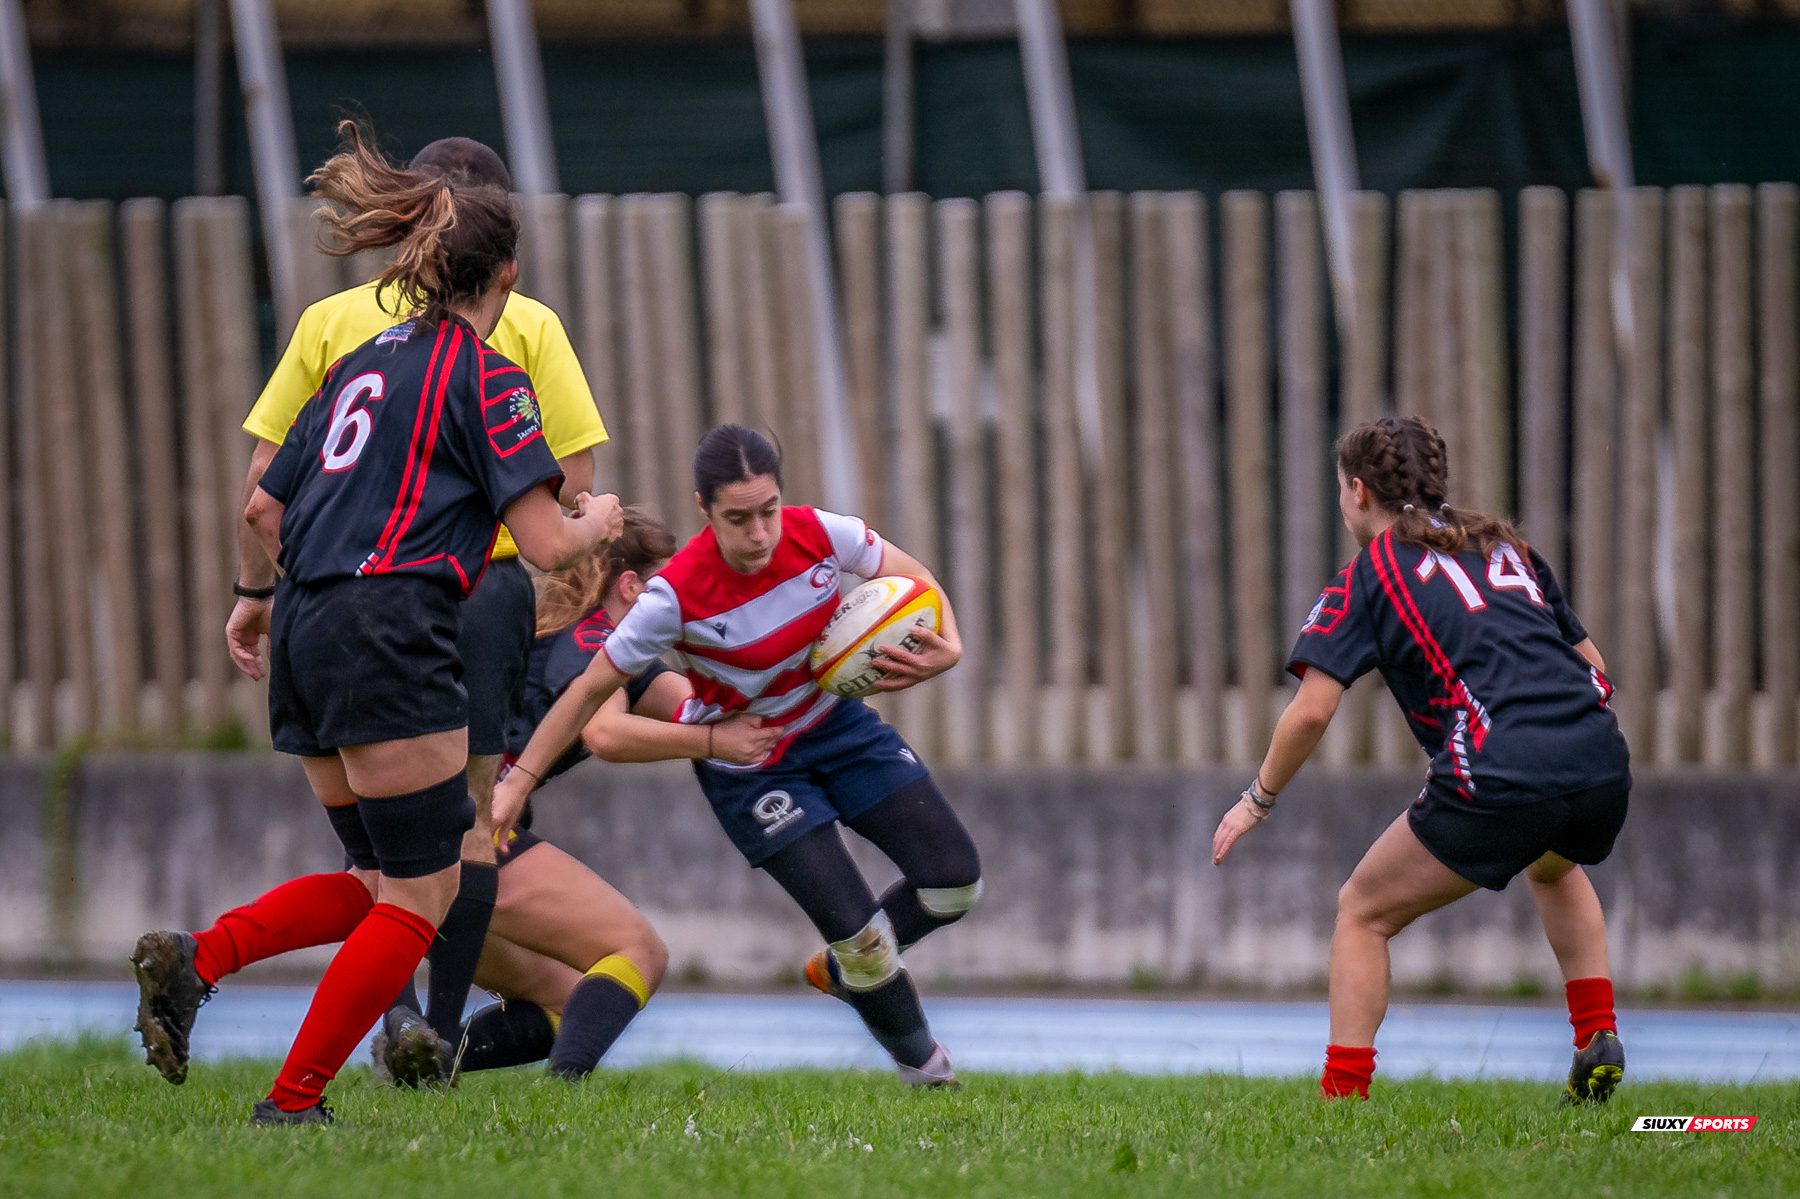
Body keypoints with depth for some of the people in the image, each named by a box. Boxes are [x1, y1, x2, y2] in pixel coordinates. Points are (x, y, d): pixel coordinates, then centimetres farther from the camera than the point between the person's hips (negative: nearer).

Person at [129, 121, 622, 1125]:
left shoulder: (364, 363, 19)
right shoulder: (484, 375, -4)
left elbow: (265, 508, 22)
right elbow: (545, 545, -9)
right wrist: (597, 523, 12)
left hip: (308, 629, 8)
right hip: (390, 639, -8)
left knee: (381, 881, 16)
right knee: (418, 897, -1)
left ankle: (195, 959, -4)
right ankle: (294, 1102, -6)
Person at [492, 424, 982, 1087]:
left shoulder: (819, 535, -22)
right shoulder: (678, 596, -32)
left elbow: (914, 578, -4)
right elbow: (591, 689, -21)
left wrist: (945, 646, -25)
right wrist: (517, 782, -18)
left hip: (836, 722, 4)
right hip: (749, 768, -4)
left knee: (955, 877, -3)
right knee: (857, 932, -13)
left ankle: (842, 968, 26)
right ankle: (916, 1058, 17)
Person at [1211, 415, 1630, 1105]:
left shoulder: (1369, 575, 7)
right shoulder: (1507, 548, 24)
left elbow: (1311, 712, -2)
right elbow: (1592, 666, 25)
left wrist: (1259, 799, 12)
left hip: (1499, 782, -6)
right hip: (1603, 768, 6)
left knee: (1364, 911, 13)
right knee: (1553, 867, 40)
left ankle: (1342, 1096, 5)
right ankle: (1598, 1044, 27)